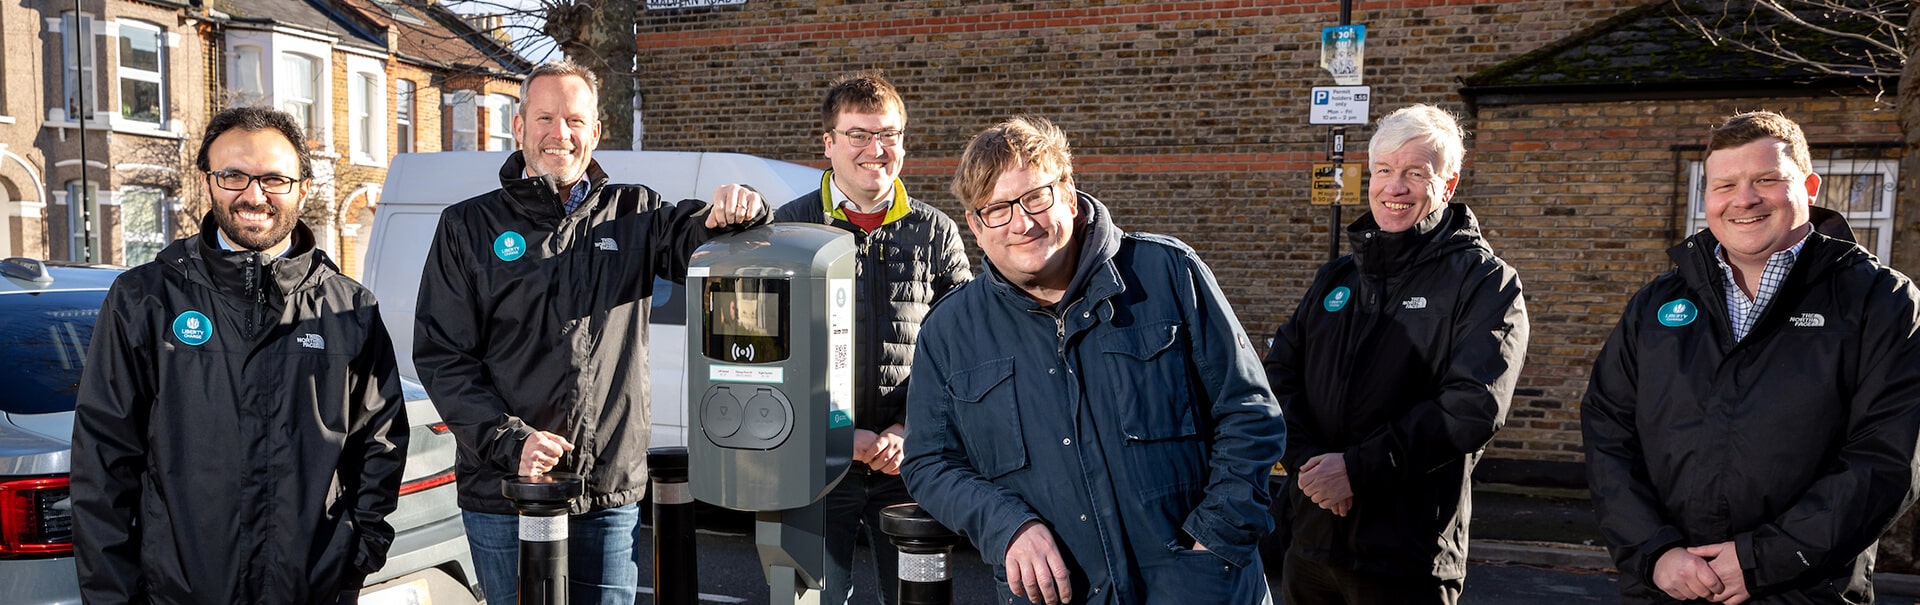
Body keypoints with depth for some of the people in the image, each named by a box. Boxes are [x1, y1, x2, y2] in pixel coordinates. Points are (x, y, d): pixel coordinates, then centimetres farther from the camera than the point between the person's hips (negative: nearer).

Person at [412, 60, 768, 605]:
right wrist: (510, 441, -13)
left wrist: (739, 211, -24)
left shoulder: (633, 216, 10)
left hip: (611, 495, 1)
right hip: (504, 498, -1)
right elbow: (440, 356, 0)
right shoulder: (469, 227, 5)